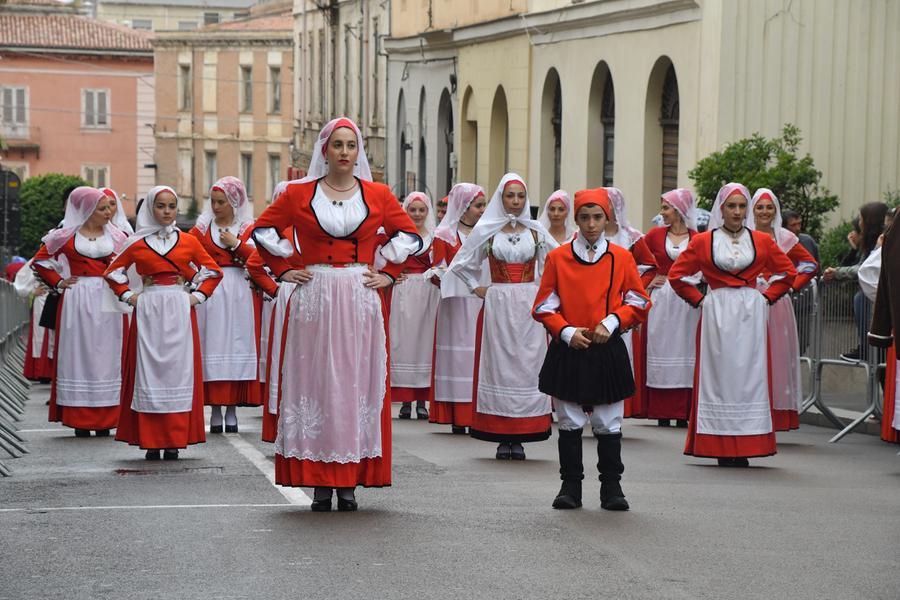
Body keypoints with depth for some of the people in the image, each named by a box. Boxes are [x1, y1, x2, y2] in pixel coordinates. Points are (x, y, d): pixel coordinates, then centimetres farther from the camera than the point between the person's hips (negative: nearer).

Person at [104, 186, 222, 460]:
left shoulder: (188, 241, 7)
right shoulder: (137, 244, 6)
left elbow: (213, 271, 13)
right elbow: (113, 272, 15)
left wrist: (198, 296, 3)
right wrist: (128, 296, 4)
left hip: (179, 312, 0)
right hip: (148, 311, 0)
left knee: (178, 370, -2)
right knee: (149, 370, -2)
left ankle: (174, 441, 2)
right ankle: (151, 441, 1)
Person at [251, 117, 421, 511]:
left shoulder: (378, 195, 7)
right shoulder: (299, 194, 5)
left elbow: (409, 237, 14)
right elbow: (263, 231, 11)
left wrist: (387, 273, 5)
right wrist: (283, 271, 4)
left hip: (361, 301, 1)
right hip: (314, 299, -1)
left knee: (358, 385, 1)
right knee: (315, 384, -2)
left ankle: (349, 482, 6)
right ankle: (319, 483, 2)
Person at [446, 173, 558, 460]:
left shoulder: (536, 230, 7)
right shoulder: (487, 231, 4)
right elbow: (462, 263, 13)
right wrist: (476, 288, 6)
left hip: (528, 306, 1)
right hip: (498, 305, -1)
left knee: (527, 366, -1)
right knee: (499, 366, -2)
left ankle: (519, 438, 3)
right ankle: (501, 438, 1)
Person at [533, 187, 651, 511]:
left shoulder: (622, 258, 3)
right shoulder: (557, 258, 2)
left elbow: (638, 303, 6)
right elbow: (544, 307, 3)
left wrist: (612, 321, -10)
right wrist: (567, 331, -12)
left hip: (608, 351, 0)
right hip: (568, 351, 0)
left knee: (609, 424, 3)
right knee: (569, 423, 5)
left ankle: (611, 487, 10)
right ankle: (571, 486, 12)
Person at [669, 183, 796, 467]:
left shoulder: (762, 241, 8)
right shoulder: (703, 241, 4)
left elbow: (788, 272, 16)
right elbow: (677, 274, 7)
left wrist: (767, 296, 6)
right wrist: (699, 299, 2)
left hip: (751, 315, 1)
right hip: (718, 315, -1)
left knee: (749, 375, -2)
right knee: (719, 374, -2)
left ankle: (744, 448, 1)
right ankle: (721, 448, 0)